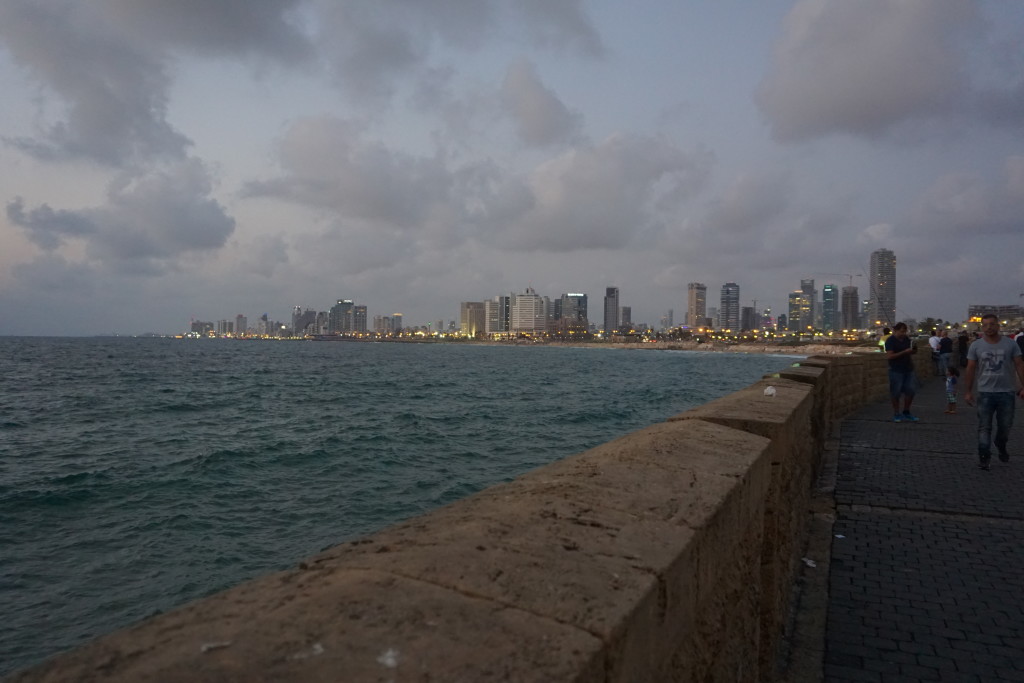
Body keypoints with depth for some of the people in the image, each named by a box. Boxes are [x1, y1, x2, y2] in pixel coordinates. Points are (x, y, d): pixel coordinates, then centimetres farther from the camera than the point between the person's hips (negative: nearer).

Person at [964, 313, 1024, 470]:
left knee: (1005, 426, 11)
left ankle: (1001, 448, 38)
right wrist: (968, 391, 1)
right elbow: (971, 369, 4)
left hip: (1007, 392, 1)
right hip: (985, 392, -1)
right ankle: (984, 457, 2)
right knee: (984, 427, -2)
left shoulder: (1010, 344, 1)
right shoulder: (976, 346, 1)